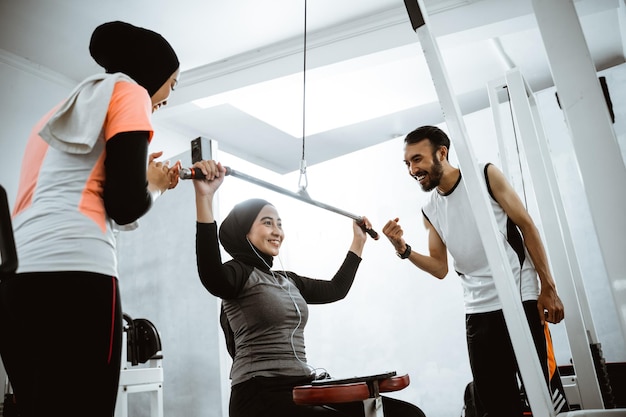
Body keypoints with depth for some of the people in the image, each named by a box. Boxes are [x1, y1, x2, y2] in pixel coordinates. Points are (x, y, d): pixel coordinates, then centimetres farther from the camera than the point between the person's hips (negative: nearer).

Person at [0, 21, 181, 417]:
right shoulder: (128, 91, 5)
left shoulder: (63, 110, 29)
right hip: (73, 275, -9)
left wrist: (141, 177, 26)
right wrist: (152, 185, 14)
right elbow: (126, 207, -7)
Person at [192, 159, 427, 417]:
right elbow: (211, 276, -27)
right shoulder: (238, 273, -3)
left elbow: (336, 289, 31)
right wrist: (204, 197, -38)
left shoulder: (288, 280, 19)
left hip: (303, 387, 8)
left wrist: (359, 241, 35)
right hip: (259, 393, -7)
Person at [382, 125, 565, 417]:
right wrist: (403, 250, -9)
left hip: (521, 298, -4)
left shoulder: (486, 175, -3)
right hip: (478, 310, 4)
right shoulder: (430, 211, 8)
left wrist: (548, 288, -6)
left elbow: (527, 228, -2)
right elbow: (440, 268, 8)